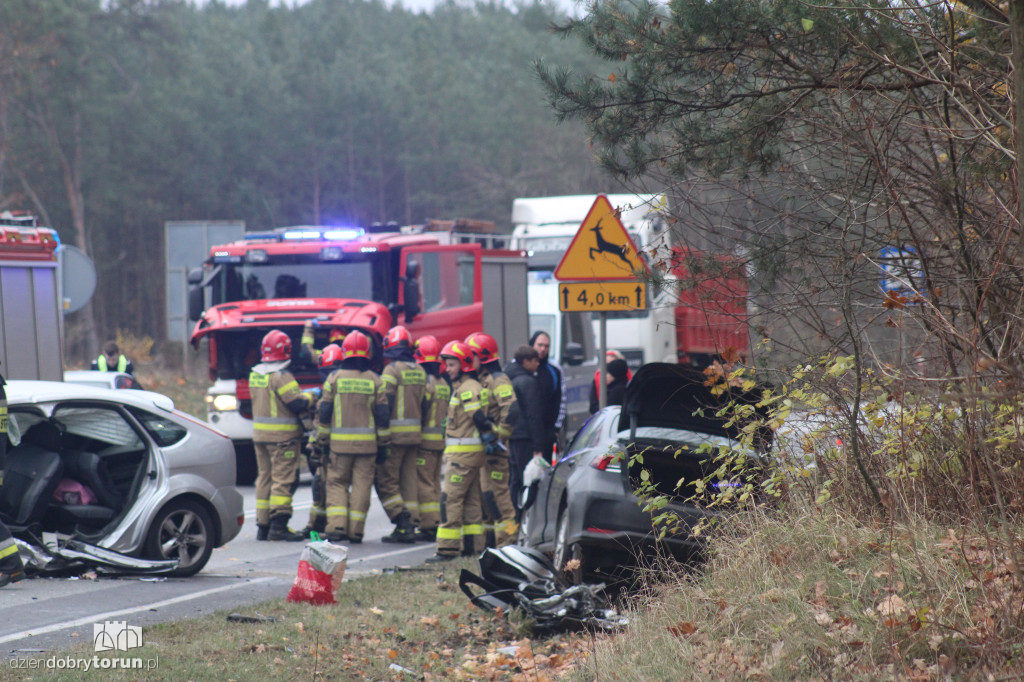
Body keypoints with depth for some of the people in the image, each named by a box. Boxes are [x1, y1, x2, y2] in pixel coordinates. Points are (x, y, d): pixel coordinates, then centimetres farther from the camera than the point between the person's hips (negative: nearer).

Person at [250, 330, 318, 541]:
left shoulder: (255, 374, 9)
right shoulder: (281, 376, -17)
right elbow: (297, 404, -20)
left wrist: (300, 394, 14)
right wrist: (311, 395, 0)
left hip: (260, 435, 8)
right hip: (282, 436, -8)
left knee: (264, 478, 12)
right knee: (282, 479, -5)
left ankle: (263, 526, 15)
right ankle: (278, 527, -10)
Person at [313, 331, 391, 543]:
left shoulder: (334, 378, -1)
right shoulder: (374, 380, 2)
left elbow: (323, 413, 1)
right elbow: (382, 415, 2)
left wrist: (320, 442, 7)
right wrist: (384, 443, 9)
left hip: (339, 442, -1)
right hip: (367, 442, 1)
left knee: (337, 482, 7)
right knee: (361, 484, 5)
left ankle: (336, 526, -7)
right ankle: (355, 531, 3)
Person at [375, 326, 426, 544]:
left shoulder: (392, 370, -11)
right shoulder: (419, 371, 11)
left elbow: (384, 405, -15)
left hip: (394, 435, -7)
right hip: (414, 435, 7)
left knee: (385, 479, -1)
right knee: (409, 479, 11)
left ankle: (402, 521, -12)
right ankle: (409, 524, 9)